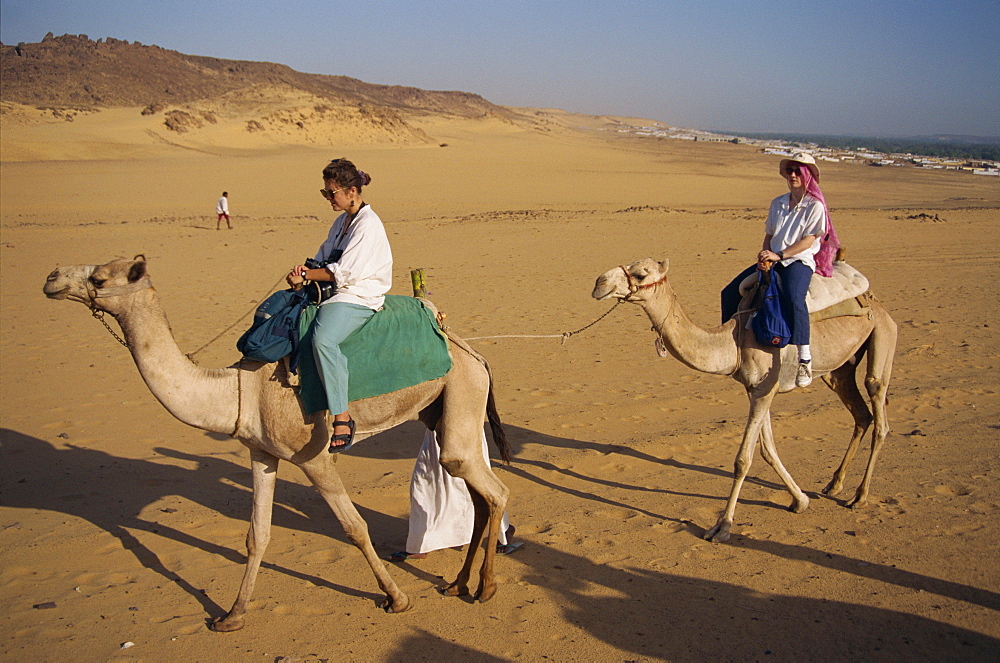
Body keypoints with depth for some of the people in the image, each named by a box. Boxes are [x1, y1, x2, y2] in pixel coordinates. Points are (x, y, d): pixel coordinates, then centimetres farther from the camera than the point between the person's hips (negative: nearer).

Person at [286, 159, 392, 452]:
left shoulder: (368, 225, -14)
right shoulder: (341, 221, 17)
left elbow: (344, 272, -19)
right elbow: (324, 257, 20)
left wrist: (305, 276, -9)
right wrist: (305, 270, -2)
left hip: (359, 298, -11)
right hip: (335, 293, 11)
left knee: (323, 339, -37)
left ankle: (342, 417, -34)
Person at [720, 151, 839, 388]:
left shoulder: (815, 206, -3)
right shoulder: (778, 203, 16)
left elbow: (808, 241, -10)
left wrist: (779, 255, -18)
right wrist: (763, 256, -2)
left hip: (800, 261, -7)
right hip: (772, 260, 7)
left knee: (793, 298, -37)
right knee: (730, 292, -3)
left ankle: (805, 359, -34)